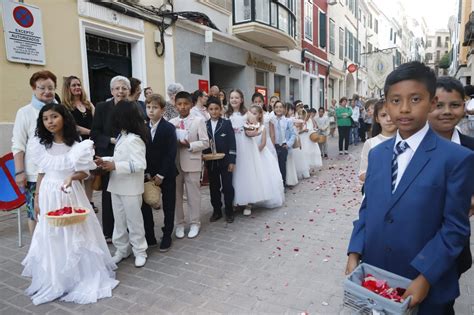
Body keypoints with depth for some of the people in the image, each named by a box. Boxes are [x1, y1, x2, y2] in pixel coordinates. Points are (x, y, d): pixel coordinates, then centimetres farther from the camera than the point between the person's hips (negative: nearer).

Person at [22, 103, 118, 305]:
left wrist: (72, 177, -26)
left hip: (71, 194, -3)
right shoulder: (40, 145, 1)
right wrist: (36, 200, 7)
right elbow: (41, 174, 7)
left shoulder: (76, 145, -8)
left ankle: (83, 276, 24)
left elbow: (85, 172, -5)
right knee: (50, 237, 11)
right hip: (49, 195, 3)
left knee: (75, 235, 5)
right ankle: (54, 280, 31)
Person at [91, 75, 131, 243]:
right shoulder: (102, 107, 0)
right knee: (108, 195, 8)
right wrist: (112, 140, -16)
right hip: (108, 158, 0)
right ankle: (108, 232, 22)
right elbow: (95, 134, -2)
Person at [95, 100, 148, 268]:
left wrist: (115, 166, -26)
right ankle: (122, 249, 33)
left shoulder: (134, 139, -20)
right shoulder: (122, 136, 9)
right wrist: (105, 160, 4)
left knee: (134, 220, 6)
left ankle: (140, 251, 23)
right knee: (119, 220, 18)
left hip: (130, 188, -9)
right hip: (117, 186, 9)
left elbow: (140, 164, -26)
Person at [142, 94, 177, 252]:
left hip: (166, 174, -4)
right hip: (149, 173, 4)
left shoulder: (169, 128, -9)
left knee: (168, 206, 7)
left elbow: (171, 153, -14)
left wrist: (161, 174, -16)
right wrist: (147, 173, -5)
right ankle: (149, 237, 19)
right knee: (144, 205, 5)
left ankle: (167, 236, 21)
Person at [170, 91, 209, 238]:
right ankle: (179, 223, 24)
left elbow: (205, 143, -6)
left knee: (193, 195, 5)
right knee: (176, 194, 10)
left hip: (192, 163, -3)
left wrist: (189, 145, -18)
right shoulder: (171, 122, 8)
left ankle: (195, 223, 20)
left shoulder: (198, 120, -2)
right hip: (175, 163, 3)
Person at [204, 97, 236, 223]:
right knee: (214, 187, 11)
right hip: (210, 162, 3)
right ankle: (217, 210, 24)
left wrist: (232, 161, -11)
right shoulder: (204, 125, 5)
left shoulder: (226, 123, -2)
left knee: (227, 186, 5)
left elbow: (232, 143, -6)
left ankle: (229, 211, 18)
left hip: (225, 161, -3)